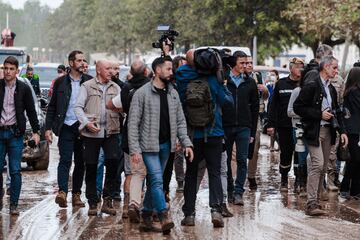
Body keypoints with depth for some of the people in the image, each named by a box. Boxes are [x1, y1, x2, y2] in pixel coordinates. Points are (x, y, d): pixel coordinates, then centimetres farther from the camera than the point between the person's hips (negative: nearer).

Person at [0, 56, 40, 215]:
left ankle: (14, 205, 3)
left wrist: (36, 131, 2)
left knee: (15, 171, -2)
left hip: (15, 133, -1)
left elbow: (31, 111, 7)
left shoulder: (24, 89, 2)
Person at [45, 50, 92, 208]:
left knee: (80, 163, 7)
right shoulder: (61, 82, 5)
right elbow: (52, 106, 7)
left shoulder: (89, 82, 5)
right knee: (65, 160, -13)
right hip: (66, 127, -2)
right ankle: (62, 192, -22)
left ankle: (76, 194, 15)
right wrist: (48, 127, 0)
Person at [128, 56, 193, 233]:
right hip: (149, 145, -5)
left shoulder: (173, 93, 8)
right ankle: (164, 217, -17)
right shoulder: (142, 93, -10)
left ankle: (147, 212, 25)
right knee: (157, 180, -13)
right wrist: (134, 149, -17)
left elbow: (180, 121, 11)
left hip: (166, 145, 6)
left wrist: (186, 143, -1)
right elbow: (133, 123, -11)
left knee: (154, 180, 13)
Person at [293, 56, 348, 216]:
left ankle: (317, 201, 15)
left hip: (328, 131, 8)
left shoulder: (331, 89, 15)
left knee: (323, 167, 9)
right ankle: (311, 204, -17)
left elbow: (336, 111, 22)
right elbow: (298, 107, -14)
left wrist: (342, 131, 10)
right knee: (317, 164, -16)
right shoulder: (311, 85, -10)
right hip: (314, 131, -8)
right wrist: (320, 114, -15)